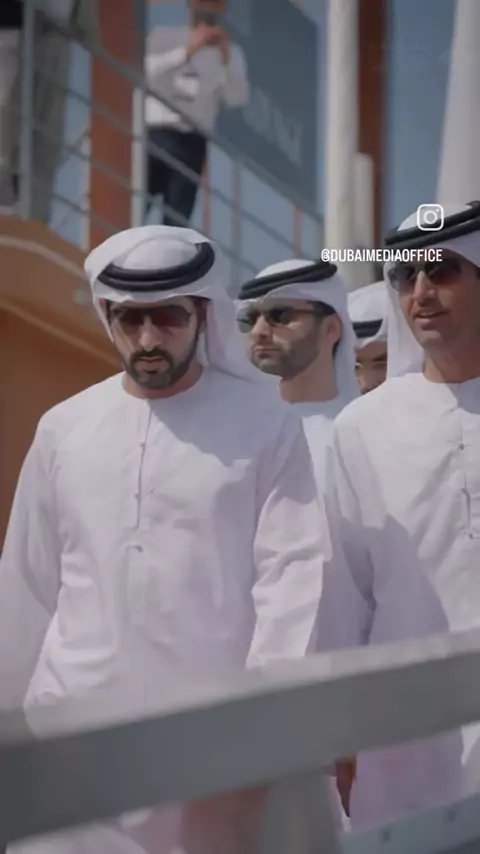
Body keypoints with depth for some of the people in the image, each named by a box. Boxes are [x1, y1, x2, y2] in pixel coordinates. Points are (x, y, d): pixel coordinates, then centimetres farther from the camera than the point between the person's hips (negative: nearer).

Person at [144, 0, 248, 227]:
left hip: (193, 141, 1)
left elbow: (236, 99, 0)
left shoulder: (230, 51, 13)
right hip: (156, 133, -1)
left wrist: (226, 58, -13)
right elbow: (147, 71, -8)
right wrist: (188, 51, -16)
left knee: (177, 219, -2)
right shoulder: (163, 36, 10)